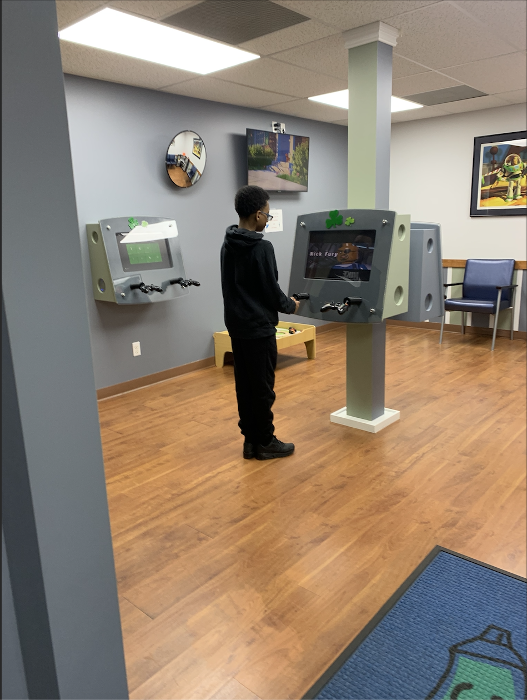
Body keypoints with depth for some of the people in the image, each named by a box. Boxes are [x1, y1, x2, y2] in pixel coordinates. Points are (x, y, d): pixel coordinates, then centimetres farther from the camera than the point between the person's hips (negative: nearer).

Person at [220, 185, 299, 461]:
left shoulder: (228, 245, 8)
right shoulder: (261, 247, -17)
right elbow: (270, 288, -15)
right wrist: (290, 306, 5)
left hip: (236, 324, 8)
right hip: (259, 327, -8)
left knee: (244, 384, 12)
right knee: (262, 387, 2)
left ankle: (250, 440, 21)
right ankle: (265, 442, 13)